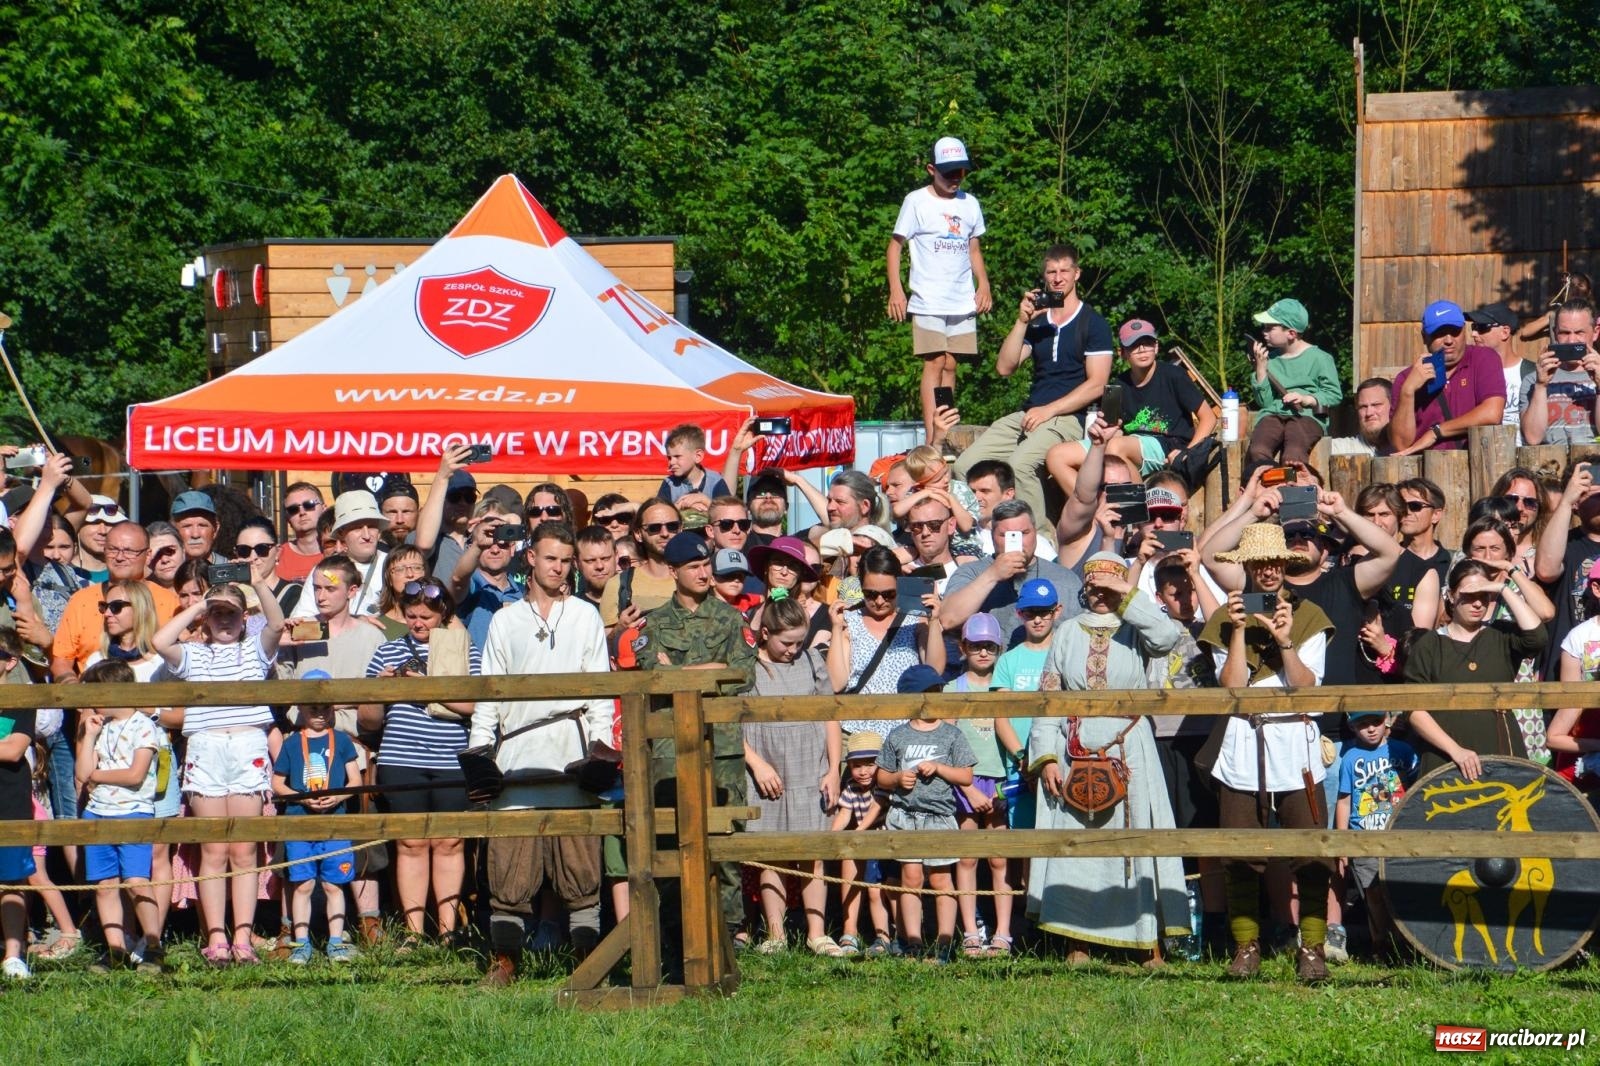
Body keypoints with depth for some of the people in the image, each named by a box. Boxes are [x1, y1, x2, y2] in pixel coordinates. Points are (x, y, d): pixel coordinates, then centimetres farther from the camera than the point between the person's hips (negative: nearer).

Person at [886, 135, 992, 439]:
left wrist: (984, 285, 7)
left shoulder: (970, 204, 12)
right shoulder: (917, 202, -2)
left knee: (950, 365, 6)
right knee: (934, 364, -10)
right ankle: (933, 440, -14)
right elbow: (895, 246, 0)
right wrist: (895, 289, -10)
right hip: (928, 302, -5)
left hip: (963, 302, 5)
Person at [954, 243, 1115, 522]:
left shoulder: (1092, 324, 2)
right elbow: (1004, 368, 10)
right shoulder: (1036, 322, 20)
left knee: (1019, 465, -35)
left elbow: (1096, 384, -7)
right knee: (966, 466, -12)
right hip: (1030, 413, 7)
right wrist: (1022, 322, 0)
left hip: (1068, 417, -7)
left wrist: (1049, 410, -13)